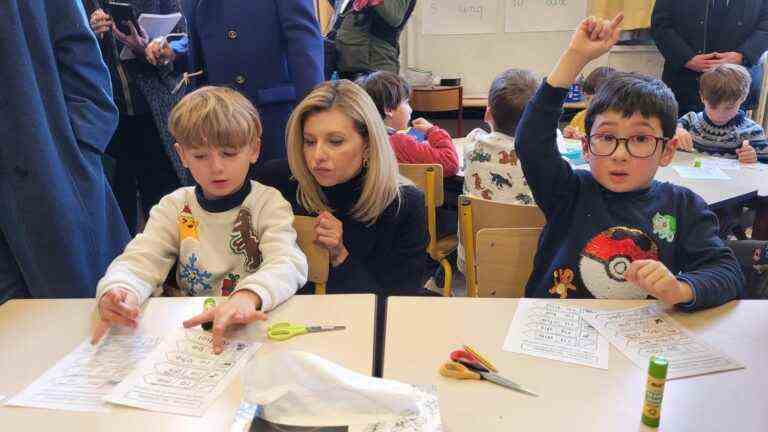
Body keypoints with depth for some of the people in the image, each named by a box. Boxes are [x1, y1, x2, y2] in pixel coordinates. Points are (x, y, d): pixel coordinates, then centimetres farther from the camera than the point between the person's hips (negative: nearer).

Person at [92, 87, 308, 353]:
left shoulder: (268, 202, -3)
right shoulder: (174, 207, 6)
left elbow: (287, 263, -18)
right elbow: (140, 260, -5)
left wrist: (248, 297, -39)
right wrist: (117, 292, -29)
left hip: (254, 325, -2)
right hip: (188, 326, 3)